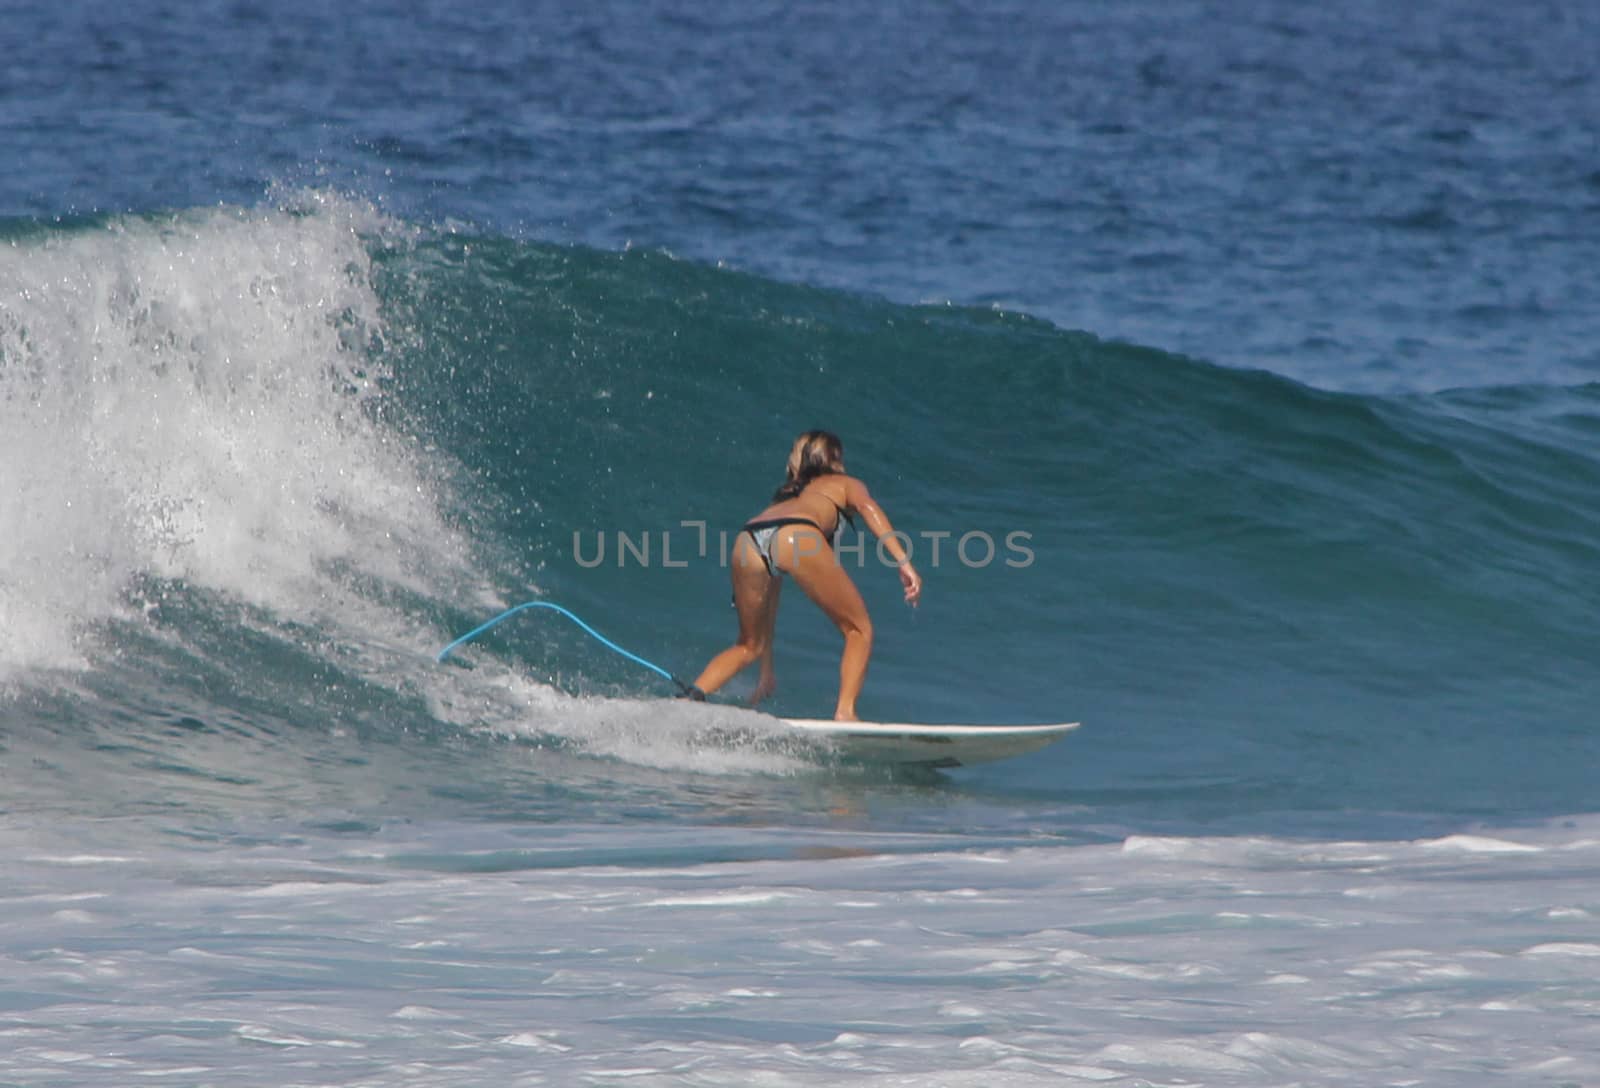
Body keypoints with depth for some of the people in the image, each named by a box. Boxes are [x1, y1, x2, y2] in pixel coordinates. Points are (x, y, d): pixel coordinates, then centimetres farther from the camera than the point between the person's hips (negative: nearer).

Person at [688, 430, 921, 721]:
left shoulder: (784, 496, 45)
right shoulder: (845, 484, 34)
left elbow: (769, 590, 45)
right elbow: (867, 508, 7)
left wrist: (766, 671, 50)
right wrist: (903, 562, -4)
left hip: (748, 539, 5)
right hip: (798, 535, -5)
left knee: (748, 647, 23)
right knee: (858, 629, 12)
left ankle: (692, 696, 1)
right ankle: (845, 713, -7)